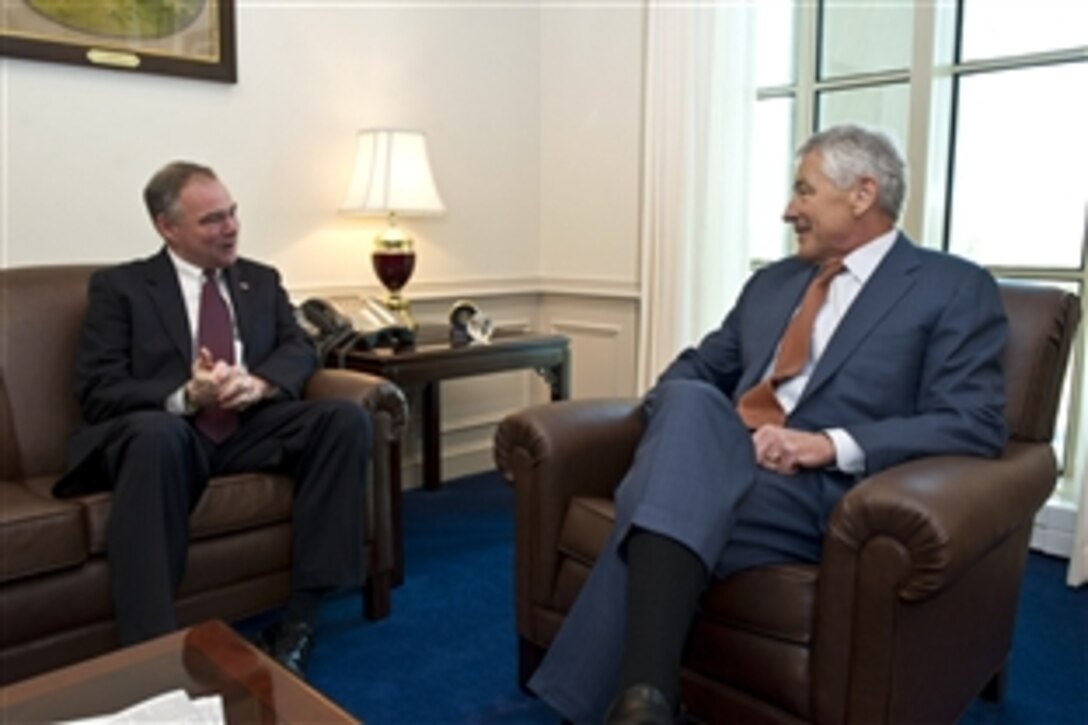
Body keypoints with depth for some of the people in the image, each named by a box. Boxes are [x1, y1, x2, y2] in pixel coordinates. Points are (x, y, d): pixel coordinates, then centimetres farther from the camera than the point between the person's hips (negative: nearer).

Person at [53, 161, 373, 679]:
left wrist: (260, 384, -15)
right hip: (167, 431, -3)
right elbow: (97, 391, -2)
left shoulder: (261, 280, 19)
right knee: (157, 433, -39)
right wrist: (184, 398, -21)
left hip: (251, 429, 4)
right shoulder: (118, 286, 7)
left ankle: (301, 614, -21)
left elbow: (300, 350, 9)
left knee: (346, 417, -23)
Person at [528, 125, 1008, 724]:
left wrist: (836, 445, -20)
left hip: (823, 491, -5)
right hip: (717, 468, 5)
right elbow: (699, 366, 24)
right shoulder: (771, 281, 24)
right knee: (691, 402, -32)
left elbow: (974, 424, -5)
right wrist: (677, 418, -2)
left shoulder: (956, 290, 5)